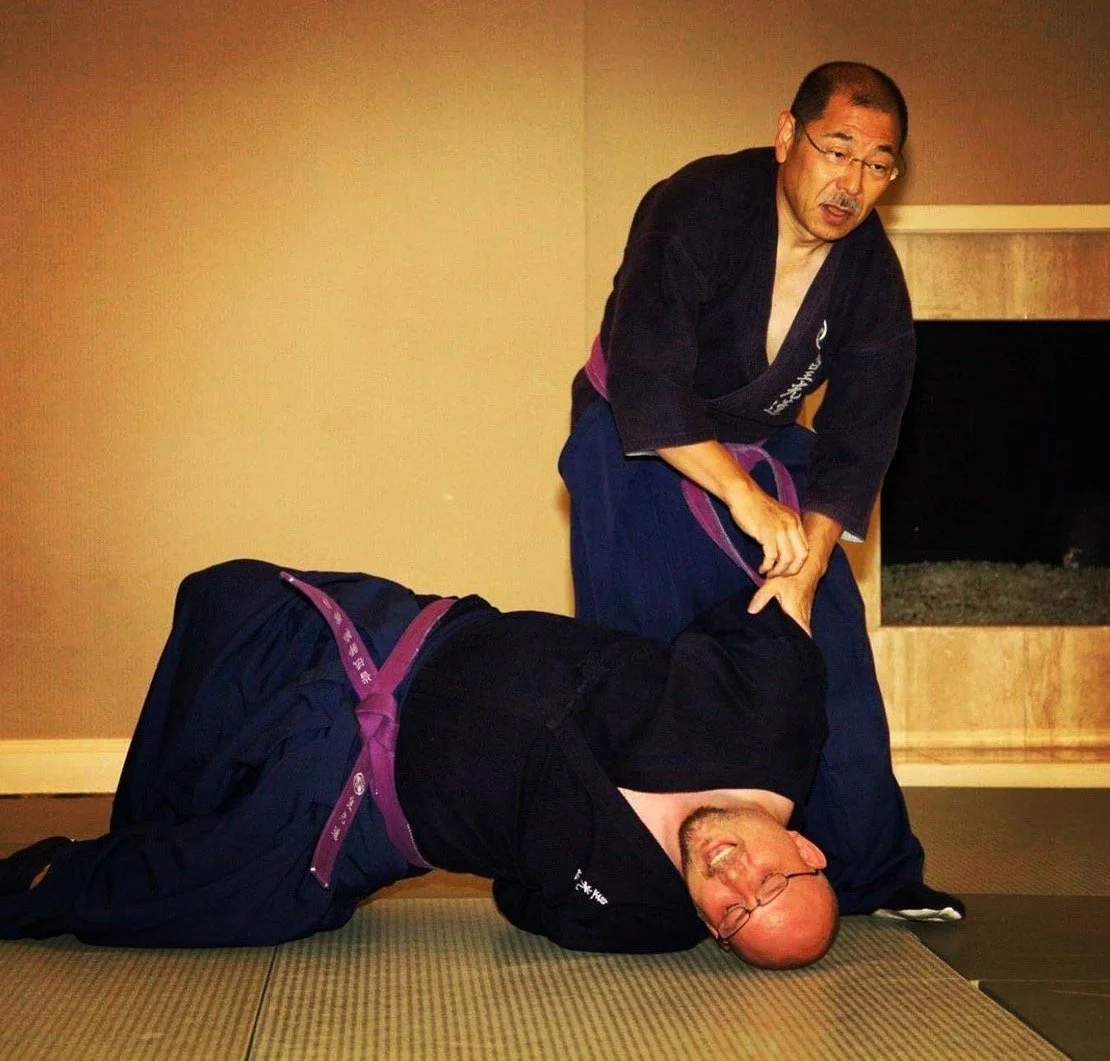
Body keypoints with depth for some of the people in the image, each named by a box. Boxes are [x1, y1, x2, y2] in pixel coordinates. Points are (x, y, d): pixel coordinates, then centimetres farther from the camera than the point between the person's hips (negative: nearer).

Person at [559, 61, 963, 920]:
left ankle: (873, 876, 11)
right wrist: (746, 500, -36)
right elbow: (646, 386, -32)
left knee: (830, 653, 0)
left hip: (765, 451, 5)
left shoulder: (873, 277, -9)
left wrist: (804, 570, -20)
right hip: (643, 451, -4)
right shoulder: (694, 212, -25)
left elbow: (856, 445, -9)